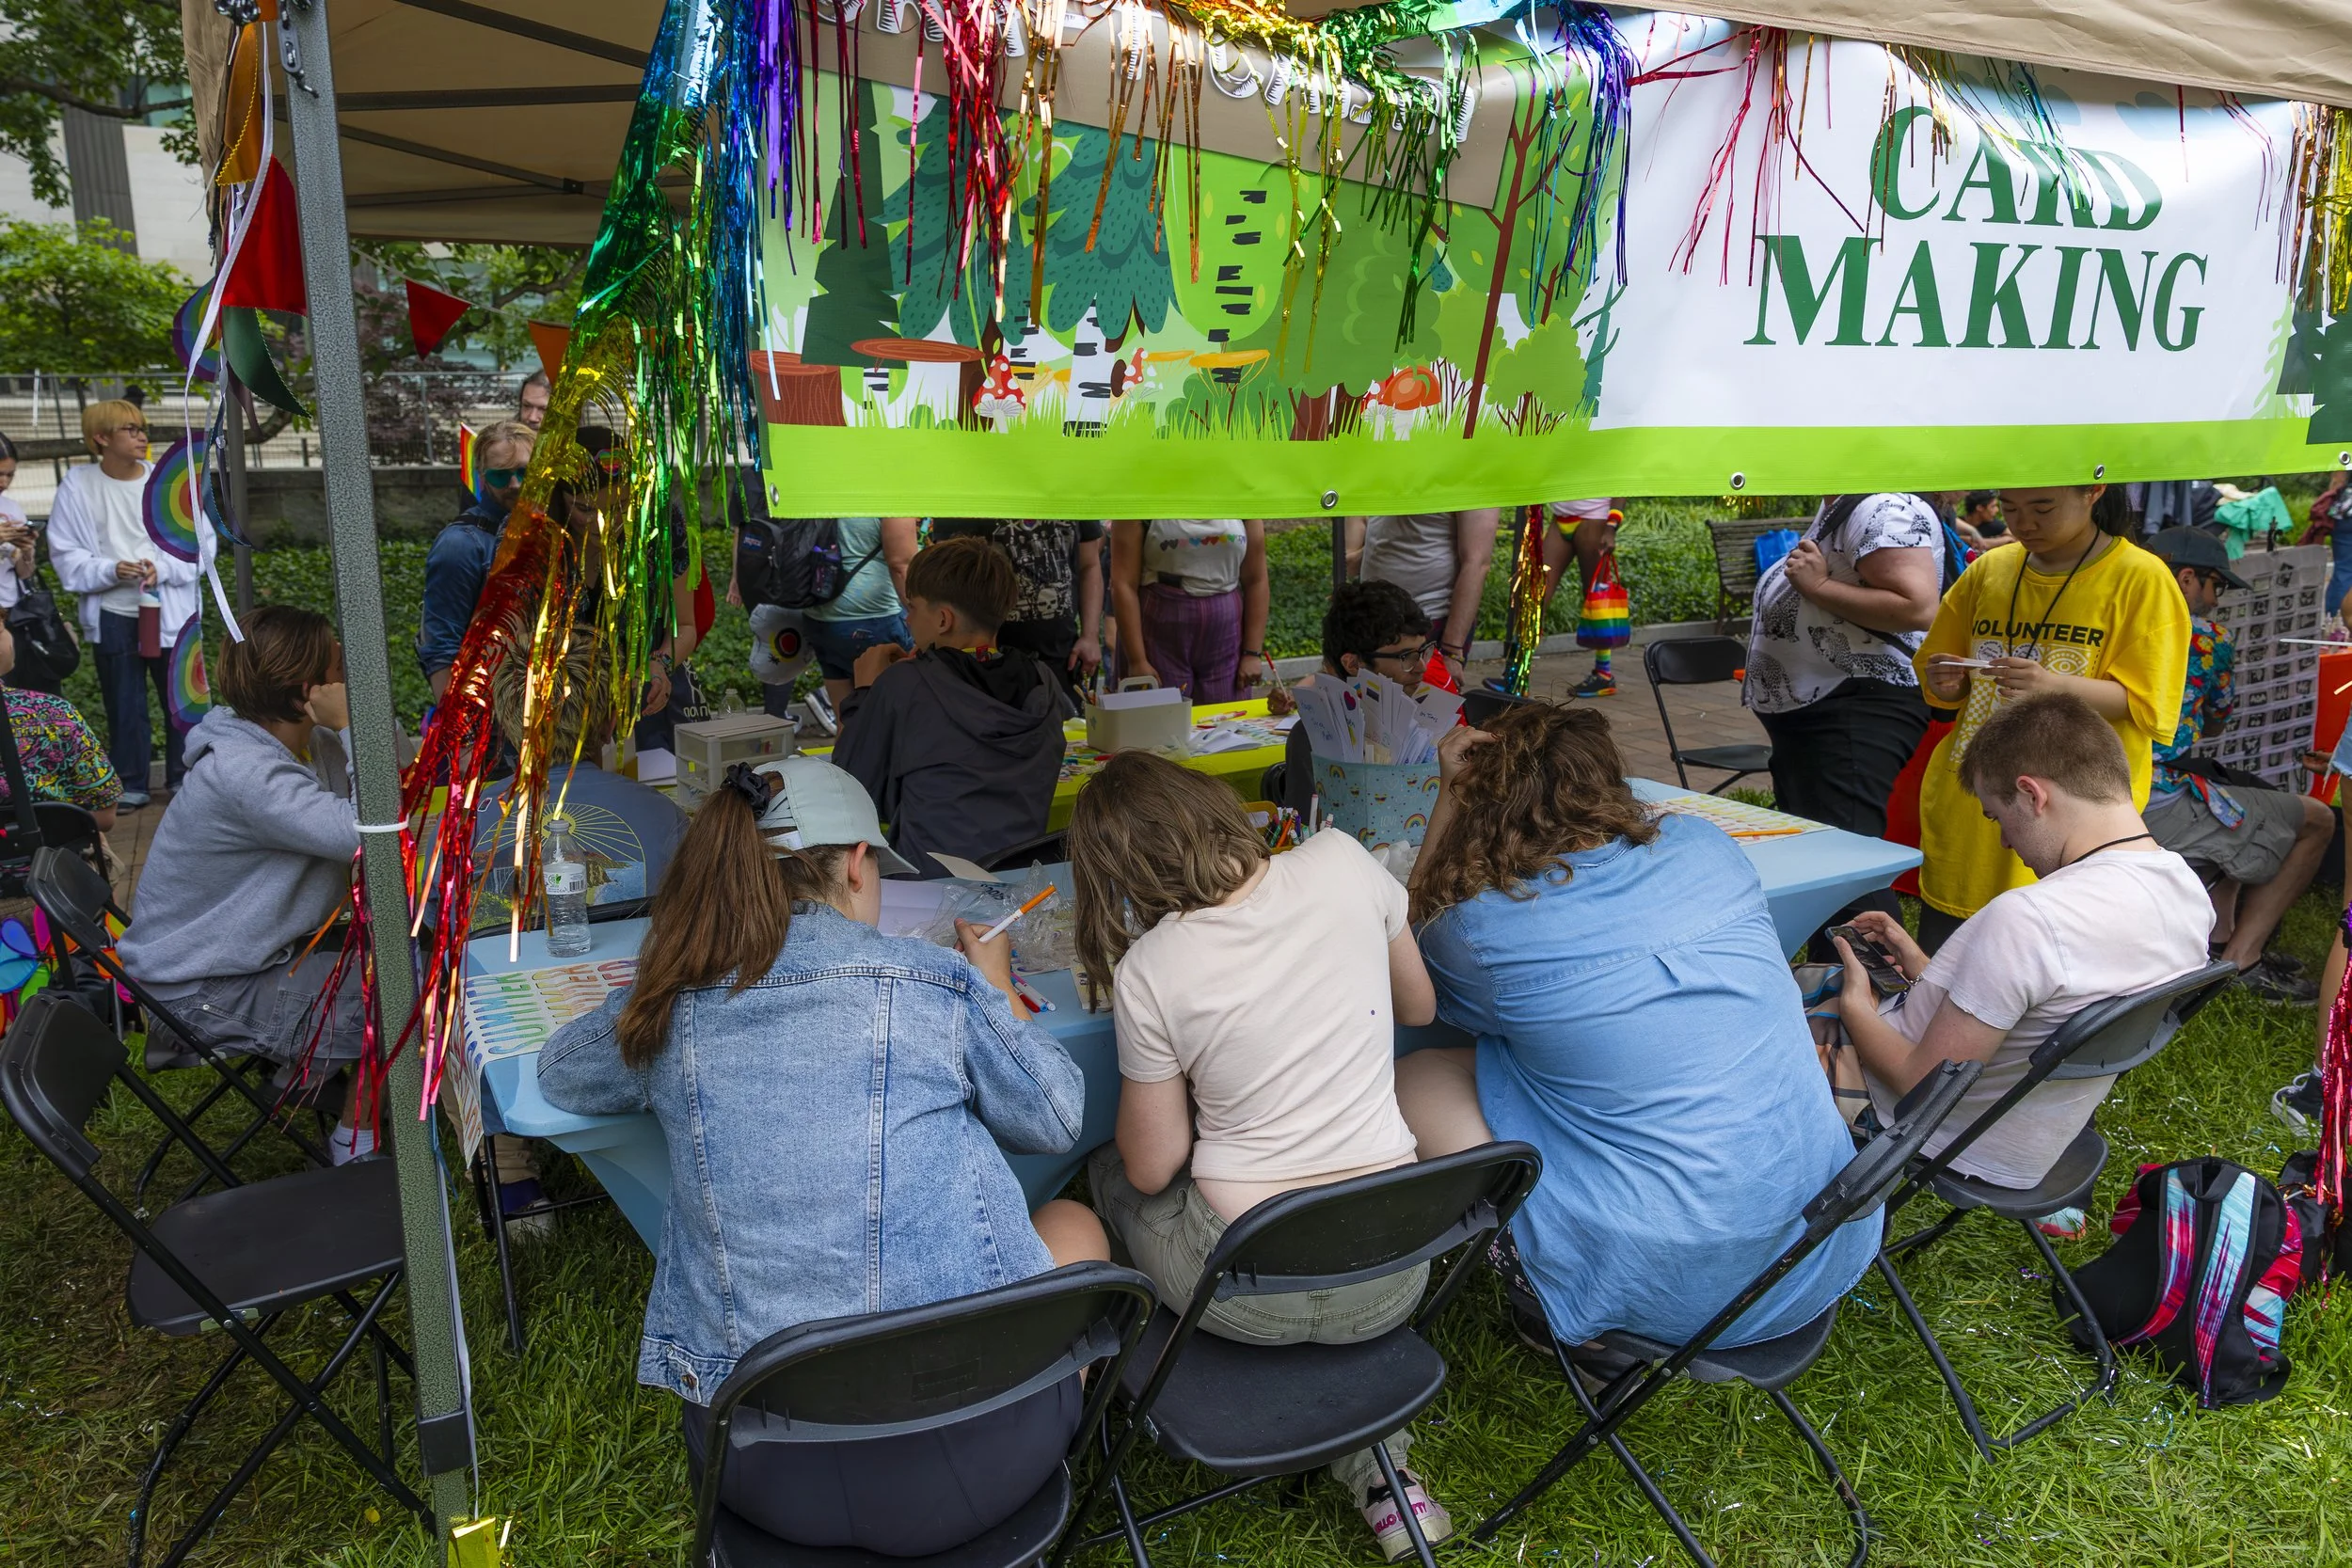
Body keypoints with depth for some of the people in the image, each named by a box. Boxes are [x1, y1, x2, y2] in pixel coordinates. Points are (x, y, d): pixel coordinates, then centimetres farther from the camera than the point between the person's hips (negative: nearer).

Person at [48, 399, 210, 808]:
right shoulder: (78, 486, -1)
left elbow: (201, 541, 0)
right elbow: (66, 554, 0)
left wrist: (163, 568, -15)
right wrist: (110, 570, -16)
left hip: (170, 609, 0)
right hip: (113, 614, 0)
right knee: (124, 703, 7)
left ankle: (183, 775, 21)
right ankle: (130, 783, 18)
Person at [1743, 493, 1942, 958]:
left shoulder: (1884, 509, -15)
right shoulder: (1835, 508, 17)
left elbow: (1918, 606, -27)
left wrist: (1818, 586, -20)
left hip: (1858, 713, -11)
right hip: (1806, 717, 12)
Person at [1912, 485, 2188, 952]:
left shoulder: (2141, 579, -2)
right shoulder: (1988, 570, 11)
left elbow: (2145, 705, -7)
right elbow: (1942, 687, 20)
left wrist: (2053, 685, -23)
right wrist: (1947, 683, -3)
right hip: (1965, 821, 4)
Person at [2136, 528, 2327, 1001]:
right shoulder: (2209, 641, -5)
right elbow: (2215, 725, 14)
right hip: (2160, 811, -7)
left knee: (2243, 798, 33)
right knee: (2317, 821, 11)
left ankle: (2219, 936, 26)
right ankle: (2240, 958, 7)